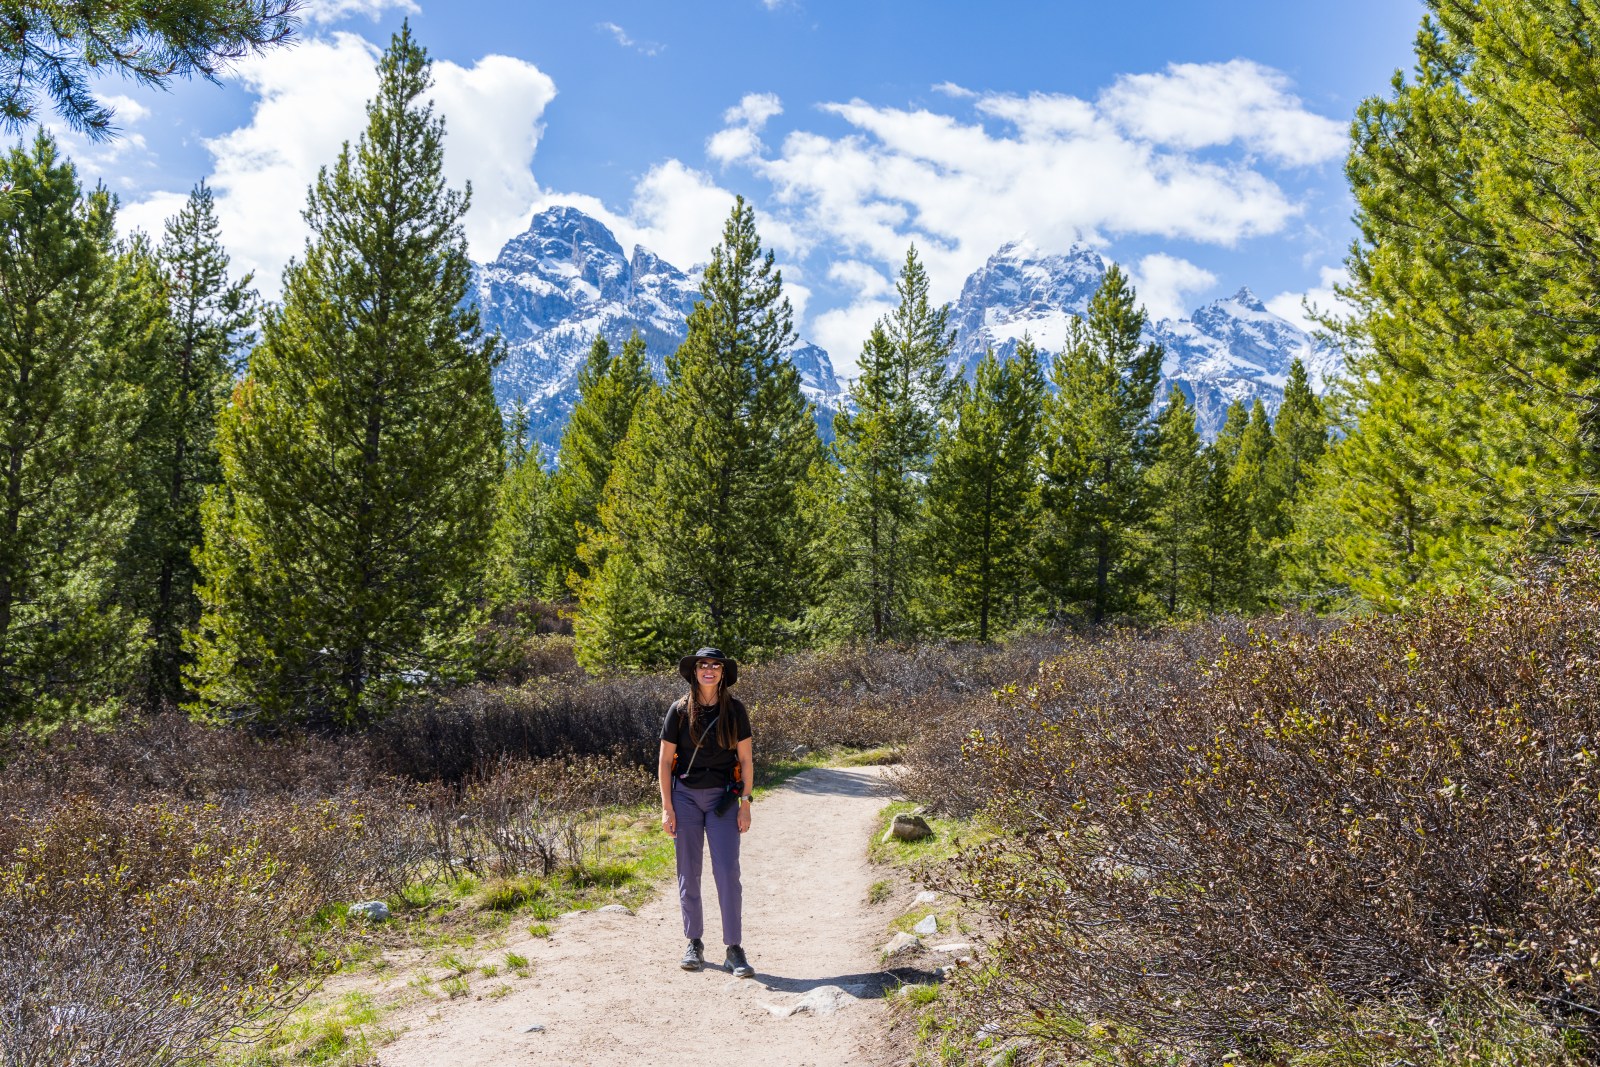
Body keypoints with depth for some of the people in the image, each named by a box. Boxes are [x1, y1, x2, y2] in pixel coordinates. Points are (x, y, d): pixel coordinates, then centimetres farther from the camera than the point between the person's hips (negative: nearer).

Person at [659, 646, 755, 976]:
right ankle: (694, 944, 21)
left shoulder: (734, 710, -2)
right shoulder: (679, 710, -4)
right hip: (685, 796, 0)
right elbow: (665, 761, 0)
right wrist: (667, 807, -4)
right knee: (688, 874, 7)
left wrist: (745, 805, -2)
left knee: (727, 873, -5)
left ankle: (734, 950, 2)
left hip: (723, 797, 0)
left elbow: (746, 759, 2)